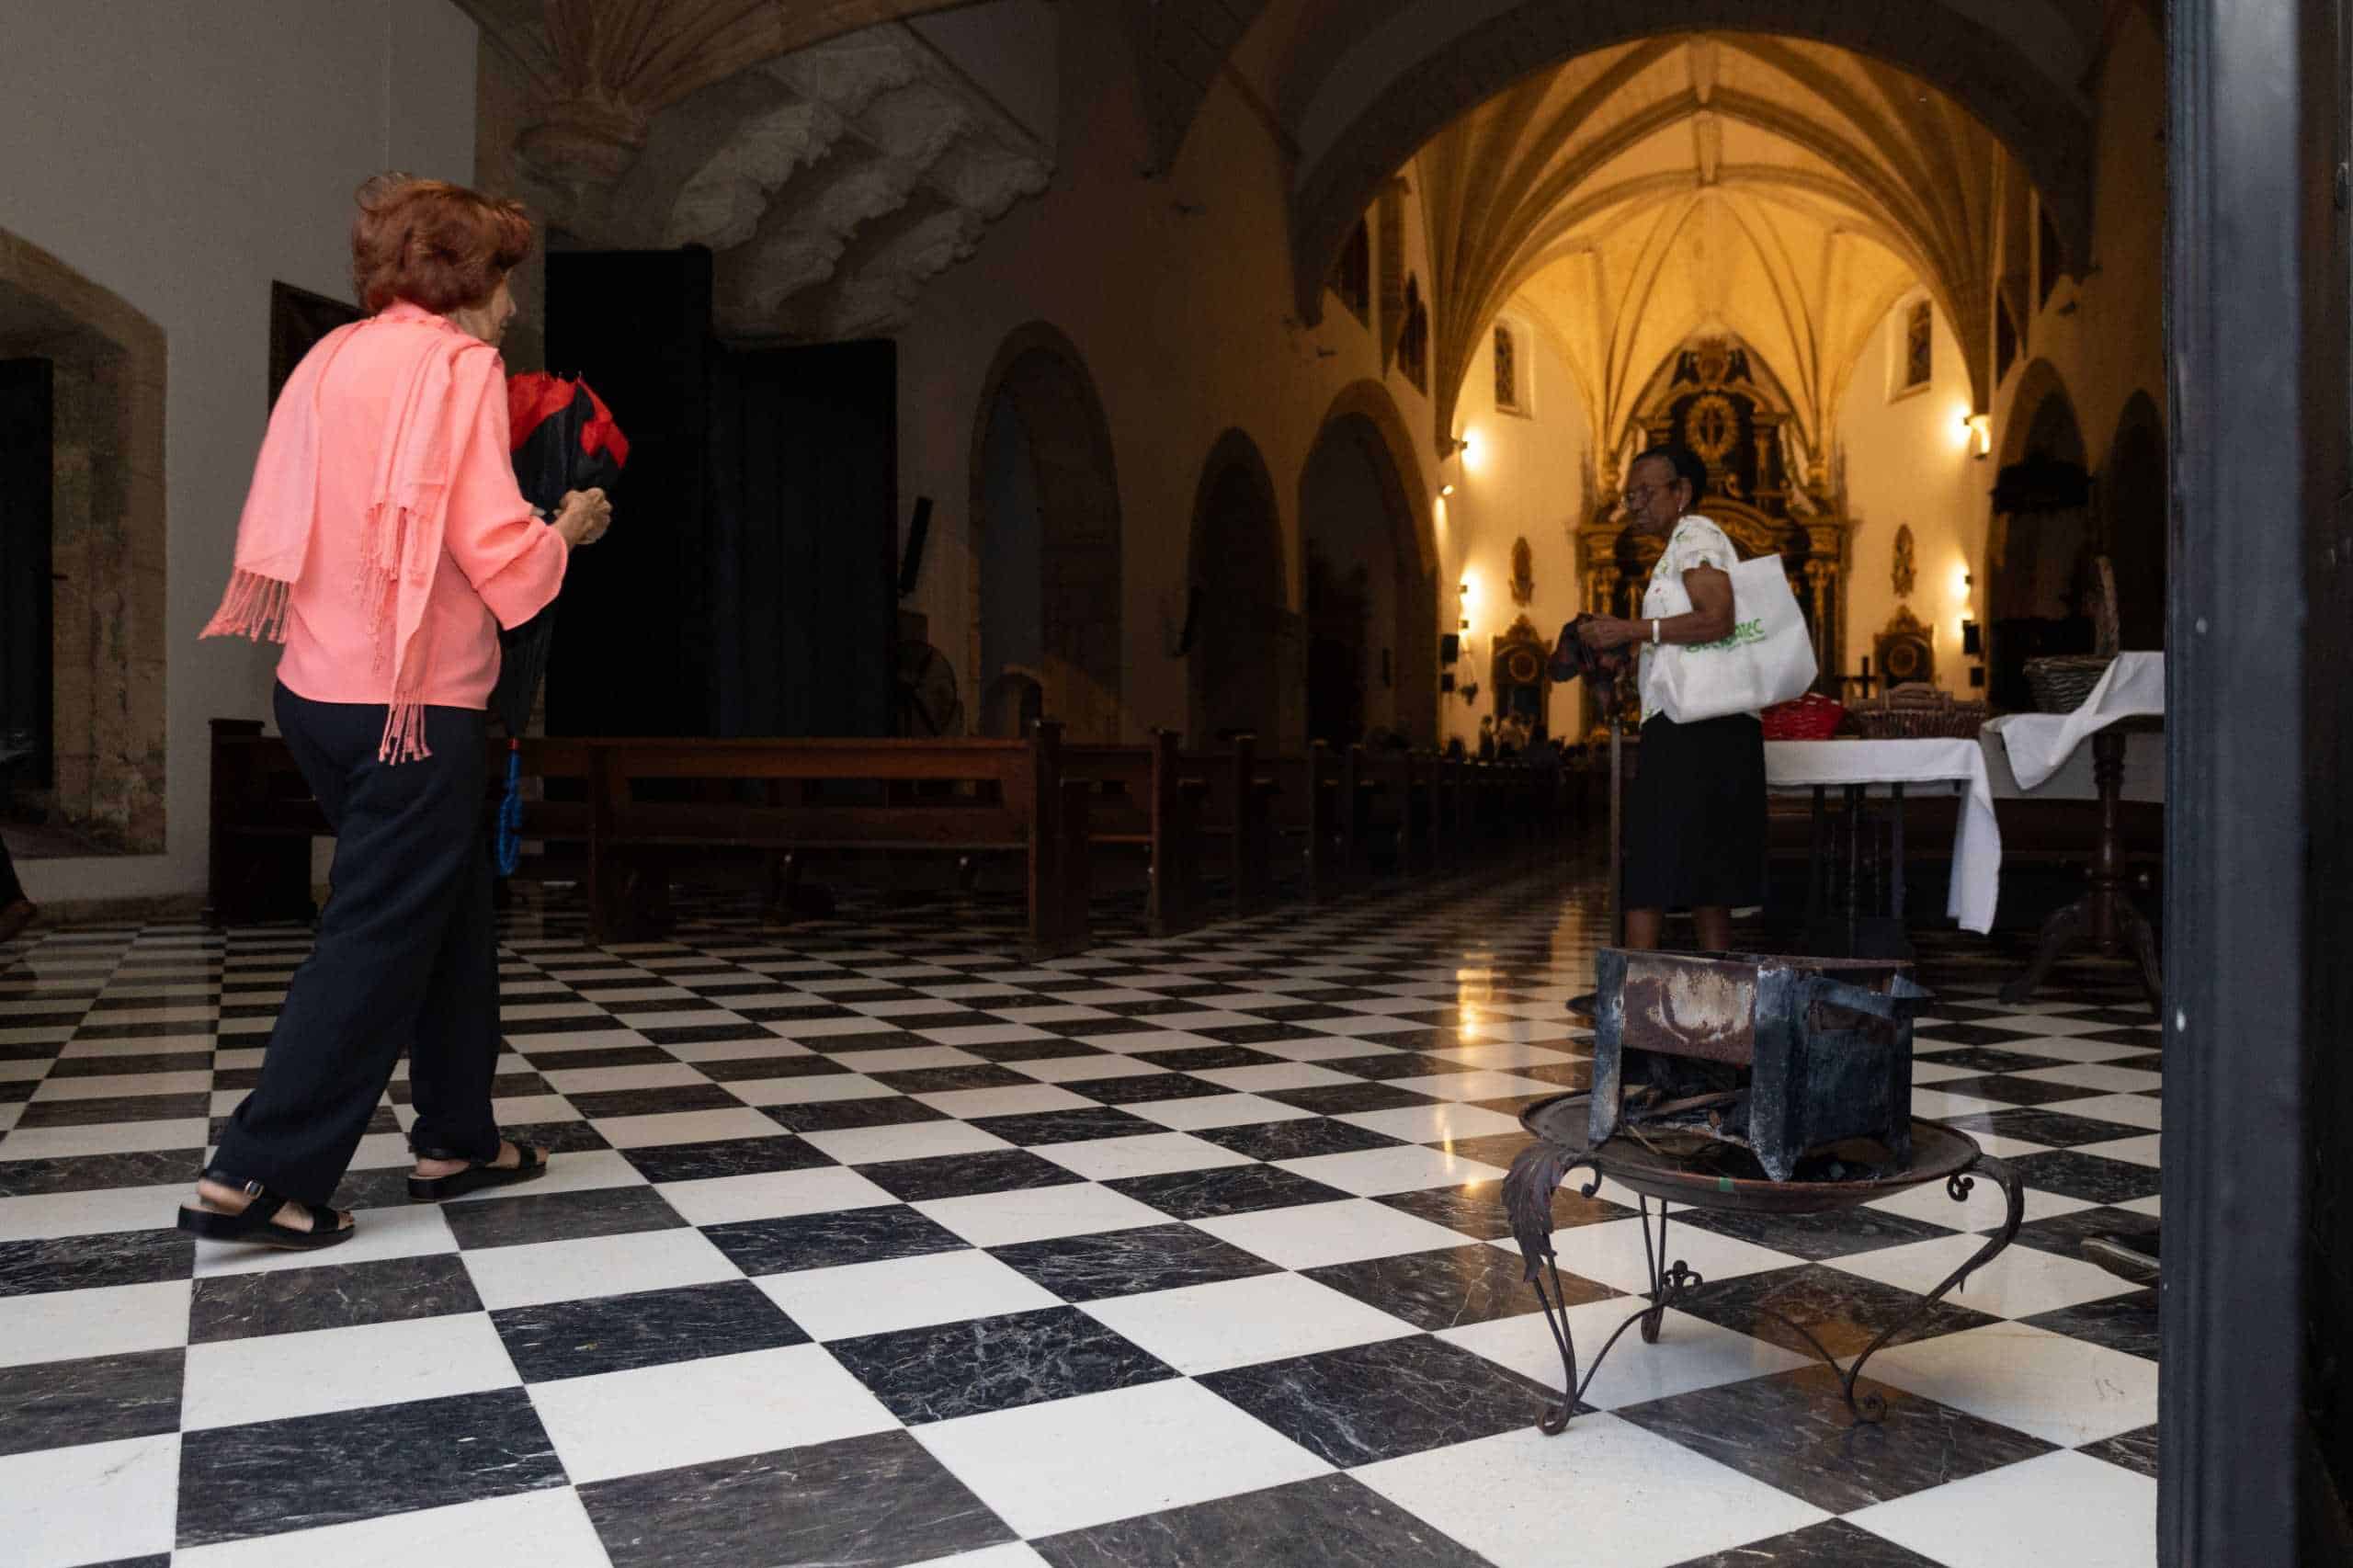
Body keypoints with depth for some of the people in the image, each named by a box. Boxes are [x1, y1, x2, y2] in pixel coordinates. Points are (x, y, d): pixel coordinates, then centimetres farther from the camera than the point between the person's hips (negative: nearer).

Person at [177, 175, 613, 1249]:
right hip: (412, 701, -8)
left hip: (318, 688, 8)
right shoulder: (457, 366, -10)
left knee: (451, 913, 17)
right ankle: (258, 1177, 4)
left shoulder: (332, 359, 12)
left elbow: (285, 529, 15)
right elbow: (498, 553, -17)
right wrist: (570, 527, 4)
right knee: (379, 938, 0)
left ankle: (457, 1138, 25)